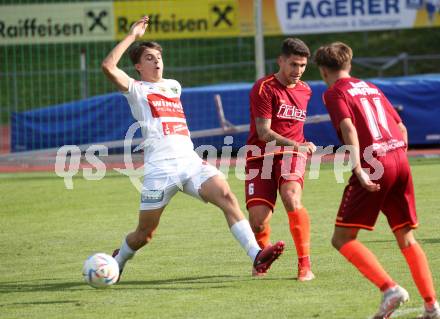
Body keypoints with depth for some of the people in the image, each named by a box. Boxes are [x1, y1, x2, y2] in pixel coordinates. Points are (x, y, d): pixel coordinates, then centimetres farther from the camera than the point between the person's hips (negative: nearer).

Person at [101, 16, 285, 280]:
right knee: (145, 233, 2)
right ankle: (117, 261, 34)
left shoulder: (174, 86, 24)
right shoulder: (136, 90, 7)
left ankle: (257, 256, -33)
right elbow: (108, 66, -11)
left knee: (226, 196, -21)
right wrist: (132, 36, -6)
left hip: (191, 162, 4)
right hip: (160, 168, -4)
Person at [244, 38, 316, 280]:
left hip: (291, 155, 3)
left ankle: (305, 264, -24)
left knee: (291, 198, -30)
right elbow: (264, 133, -15)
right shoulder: (264, 88, -8)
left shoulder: (305, 91, 12)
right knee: (258, 222, -14)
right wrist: (296, 145, -26)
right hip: (261, 157, -2)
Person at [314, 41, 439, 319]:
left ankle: (390, 289, -17)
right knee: (406, 238, 13)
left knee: (342, 238, -1)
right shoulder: (372, 88, 24)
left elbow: (349, 128, -14)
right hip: (399, 159, 7)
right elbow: (401, 127, 20)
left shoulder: (335, 93, 3)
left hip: (373, 163, -7)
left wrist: (358, 169, -21)